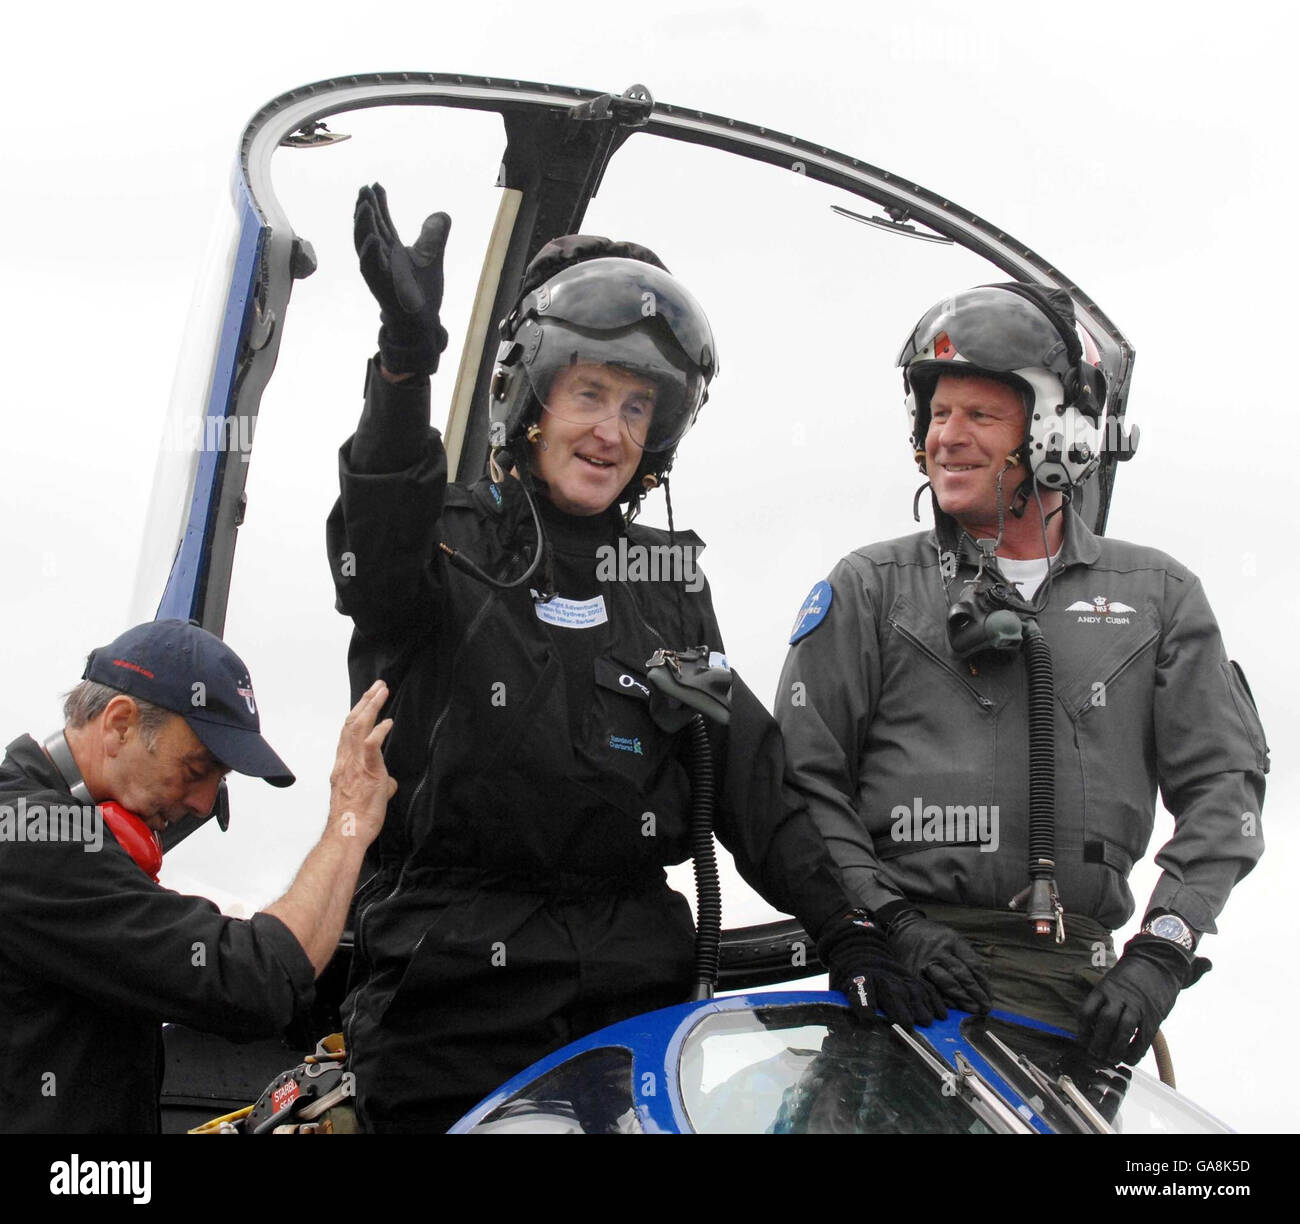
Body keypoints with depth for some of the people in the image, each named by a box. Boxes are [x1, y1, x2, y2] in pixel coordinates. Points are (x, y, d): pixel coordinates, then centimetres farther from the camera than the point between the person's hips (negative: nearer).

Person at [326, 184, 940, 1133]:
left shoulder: (669, 582, 15)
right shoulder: (451, 539, 1)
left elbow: (749, 771, 10)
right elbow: (381, 559, -24)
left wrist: (846, 930, -3)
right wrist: (408, 358, -40)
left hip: (639, 991, 4)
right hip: (452, 999, -4)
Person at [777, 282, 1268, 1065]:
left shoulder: (1158, 595, 14)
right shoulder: (869, 589, 12)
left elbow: (1223, 782, 9)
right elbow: (803, 780, 7)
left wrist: (1160, 955, -4)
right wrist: (890, 920, -7)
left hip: (1077, 982, 2)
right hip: (907, 967, -2)